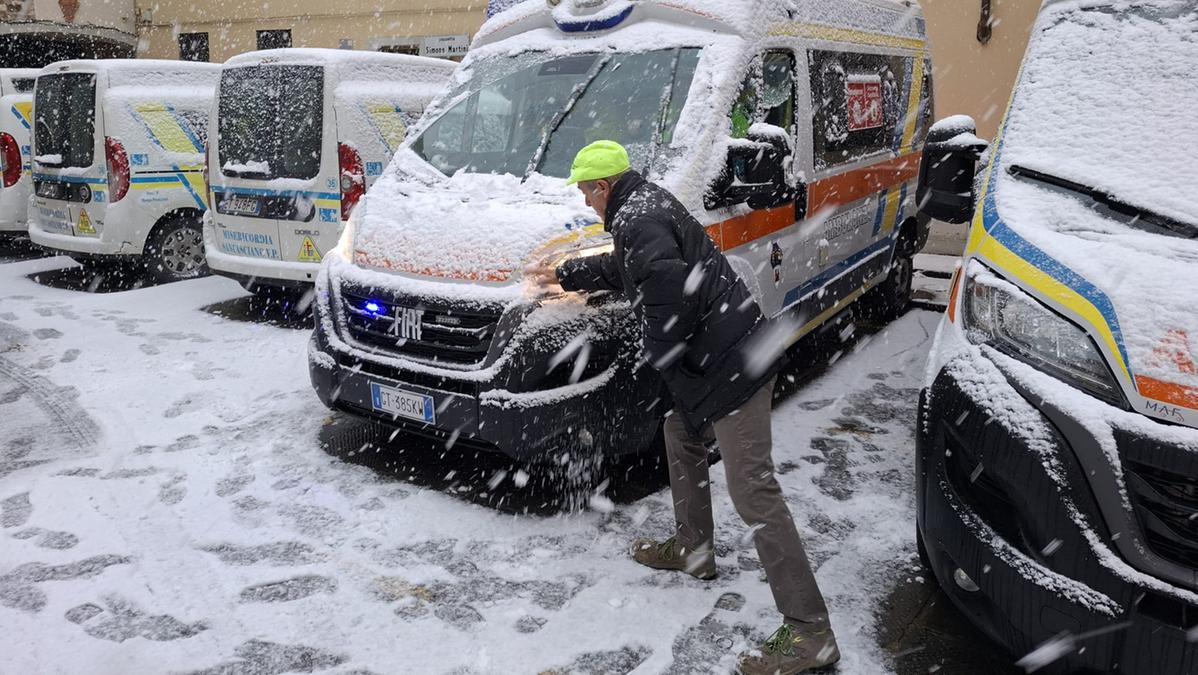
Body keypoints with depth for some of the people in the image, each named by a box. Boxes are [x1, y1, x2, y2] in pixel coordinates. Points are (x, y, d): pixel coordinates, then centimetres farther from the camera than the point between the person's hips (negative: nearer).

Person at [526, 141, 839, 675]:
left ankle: (808, 631, -6)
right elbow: (618, 268, 38)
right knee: (681, 440, 27)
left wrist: (657, 350, -15)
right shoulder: (645, 205, 21)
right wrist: (563, 275, 45)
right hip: (722, 360, 11)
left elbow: (667, 283, -29)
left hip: (729, 365, -11)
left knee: (751, 489, -11)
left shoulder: (640, 219, -13)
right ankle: (692, 549, 44)